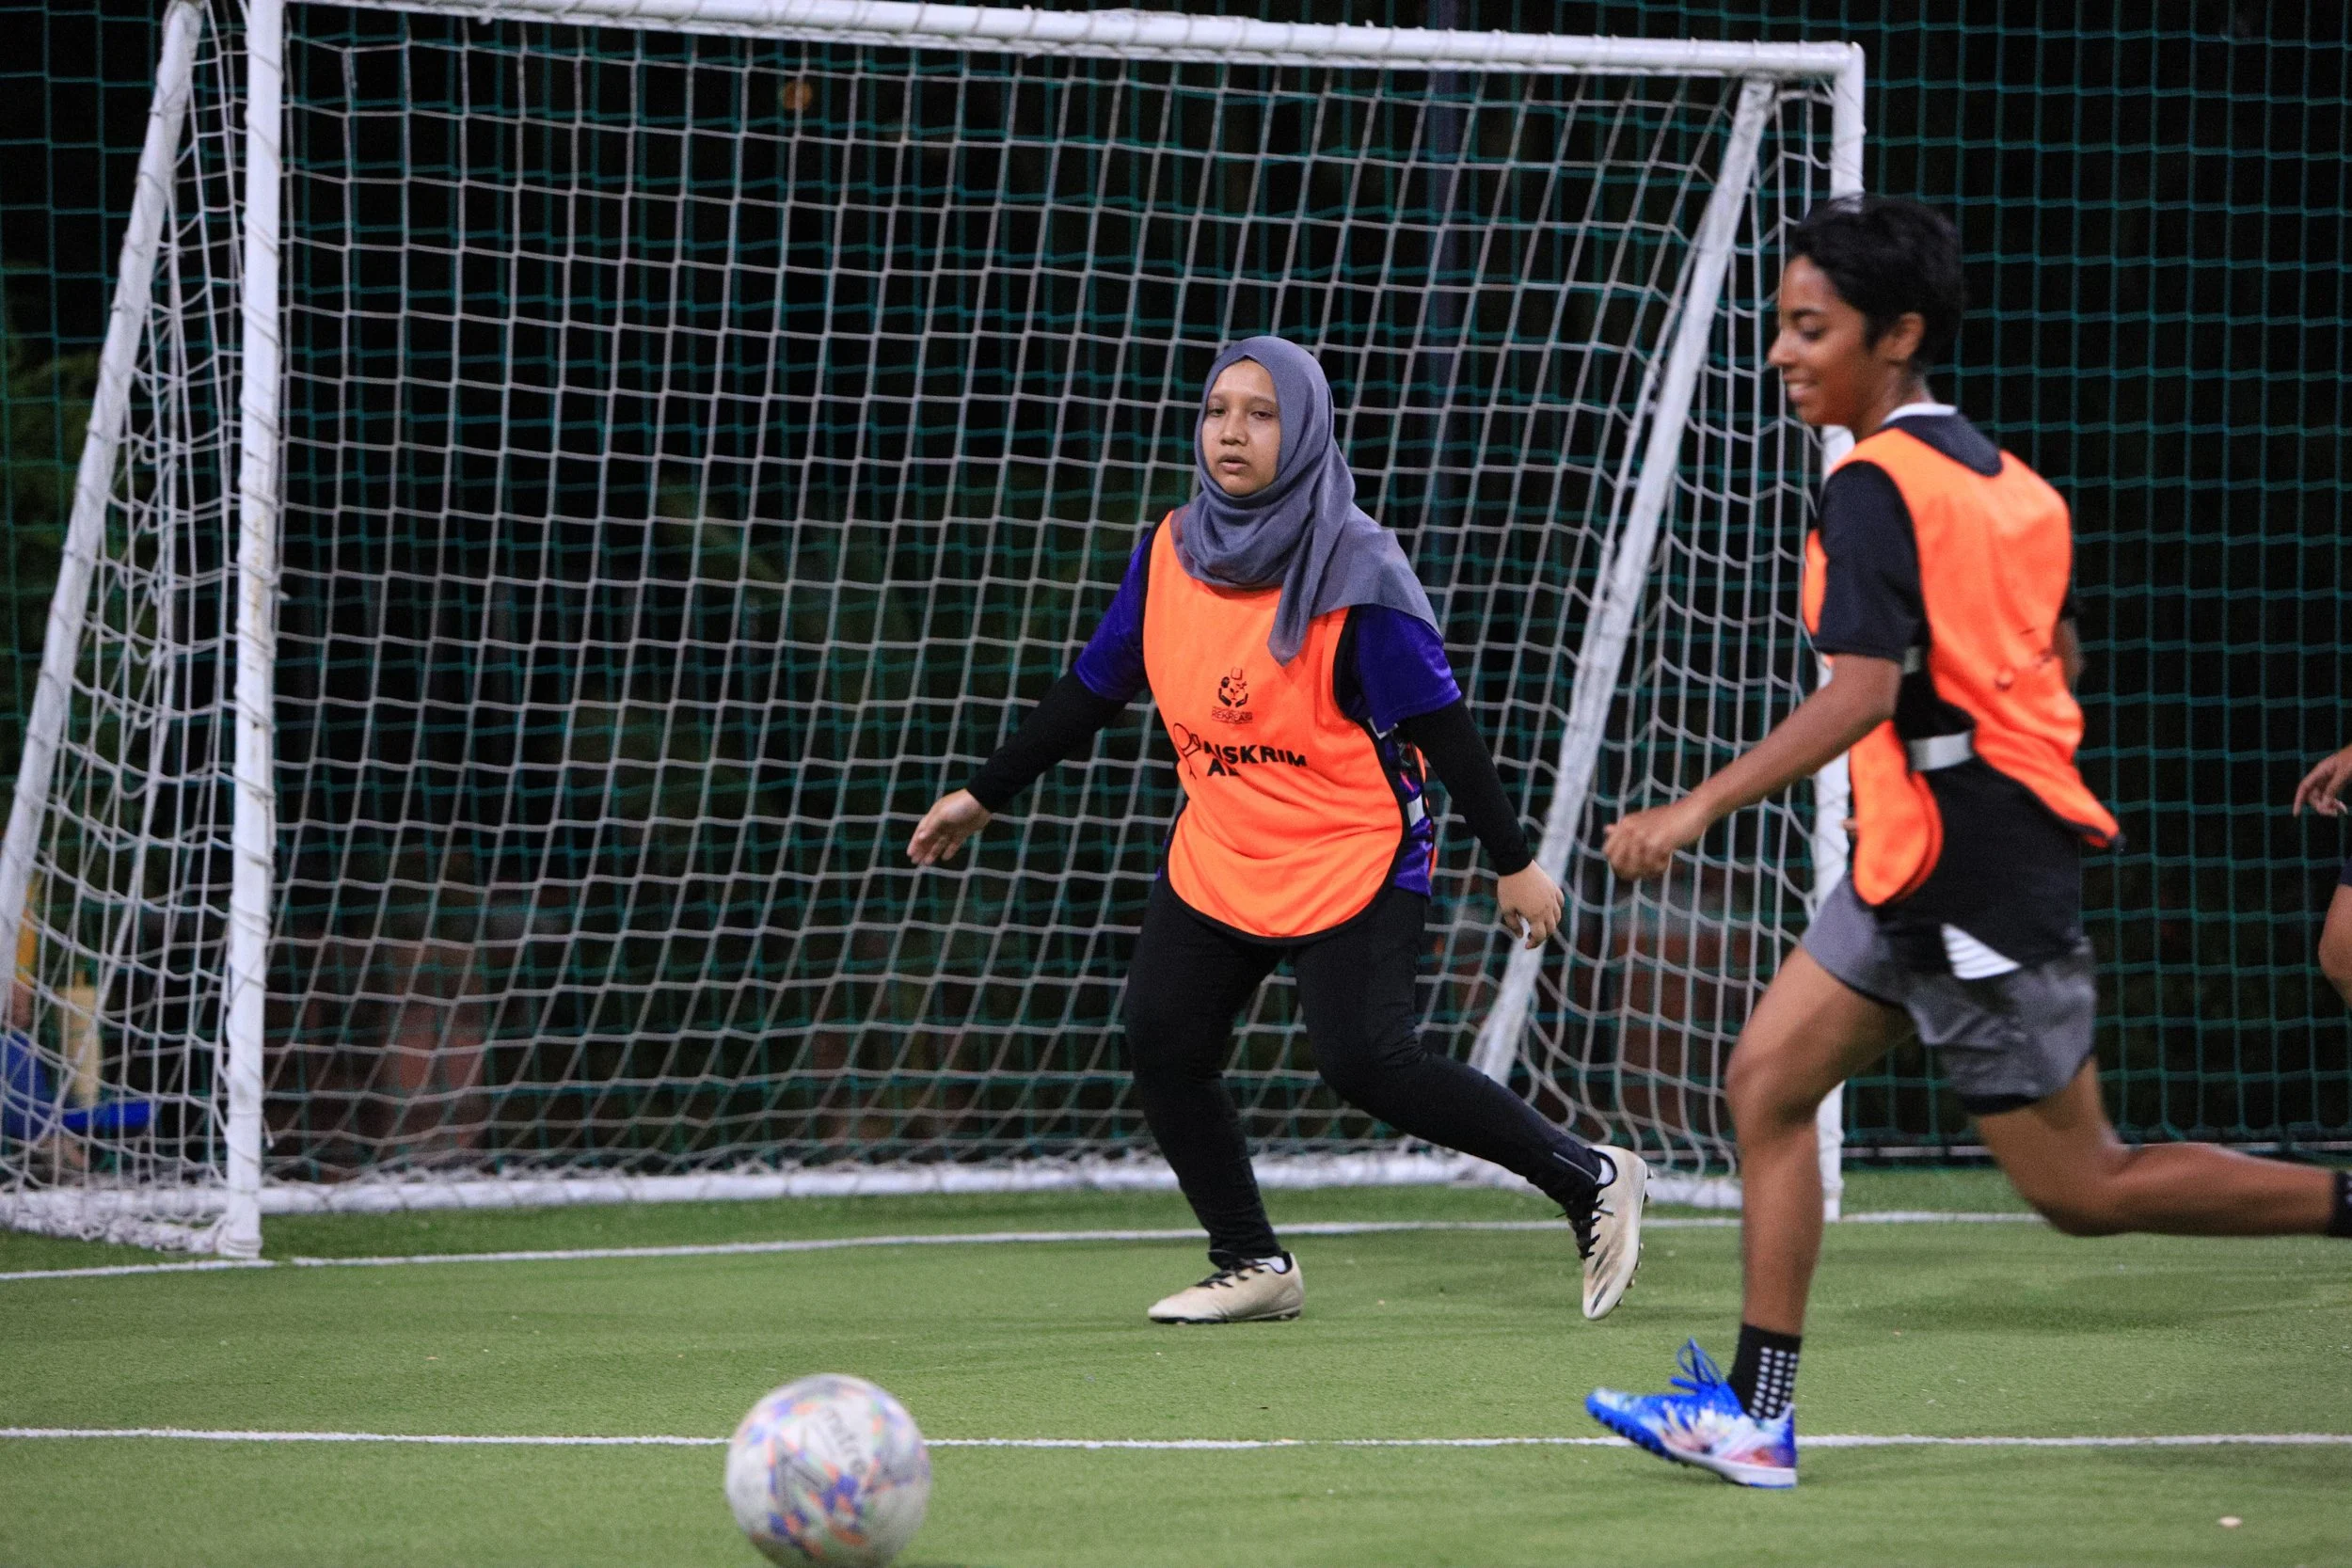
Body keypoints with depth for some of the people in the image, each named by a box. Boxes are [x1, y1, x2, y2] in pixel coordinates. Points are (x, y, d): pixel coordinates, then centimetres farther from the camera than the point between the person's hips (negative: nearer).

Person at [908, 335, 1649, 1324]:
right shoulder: (1172, 553, 3)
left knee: (1365, 1061, -18)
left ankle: (1590, 1182, -4)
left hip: (1354, 860, -6)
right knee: (1162, 1043, -6)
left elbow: (1439, 724, -13)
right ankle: (1249, 1265, 9)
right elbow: (1092, 690, 13)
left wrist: (1513, 862, -12)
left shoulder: (1353, 570, -14)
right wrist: (985, 796, 15)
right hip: (1218, 860, 6)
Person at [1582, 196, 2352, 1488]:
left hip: (1970, 876, -10)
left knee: (2081, 1189, -2)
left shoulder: (1875, 485, -17)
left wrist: (1698, 809, -30)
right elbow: (2057, 655, 22)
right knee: (1768, 1081, 6)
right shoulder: (1997, 475, 12)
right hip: (1915, 872, 10)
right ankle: (1754, 1413, 5)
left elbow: (1863, 692, -28)